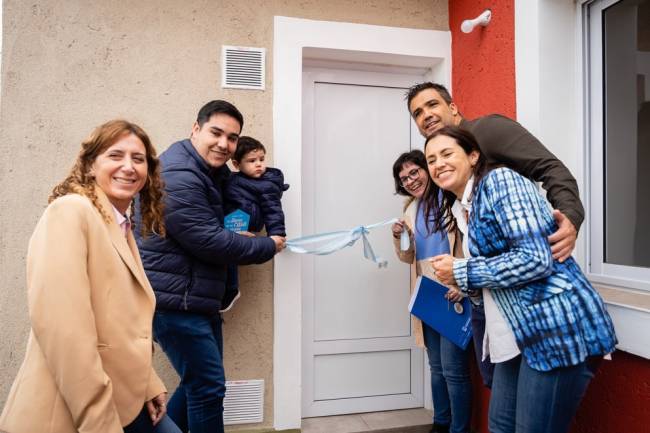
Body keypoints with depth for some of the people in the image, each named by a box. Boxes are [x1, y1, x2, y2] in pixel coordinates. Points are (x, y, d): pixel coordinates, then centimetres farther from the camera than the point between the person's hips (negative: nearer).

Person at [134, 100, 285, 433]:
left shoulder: (211, 172, 12)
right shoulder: (177, 176, -20)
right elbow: (210, 242, -23)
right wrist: (268, 247, -11)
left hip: (197, 298, 10)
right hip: (174, 300, -10)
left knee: (200, 381, 19)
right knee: (208, 387, -2)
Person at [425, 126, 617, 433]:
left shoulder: (501, 181, -11)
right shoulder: (459, 206, 15)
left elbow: (536, 258, -21)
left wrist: (462, 272, -15)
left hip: (557, 327, -8)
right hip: (519, 333, 9)